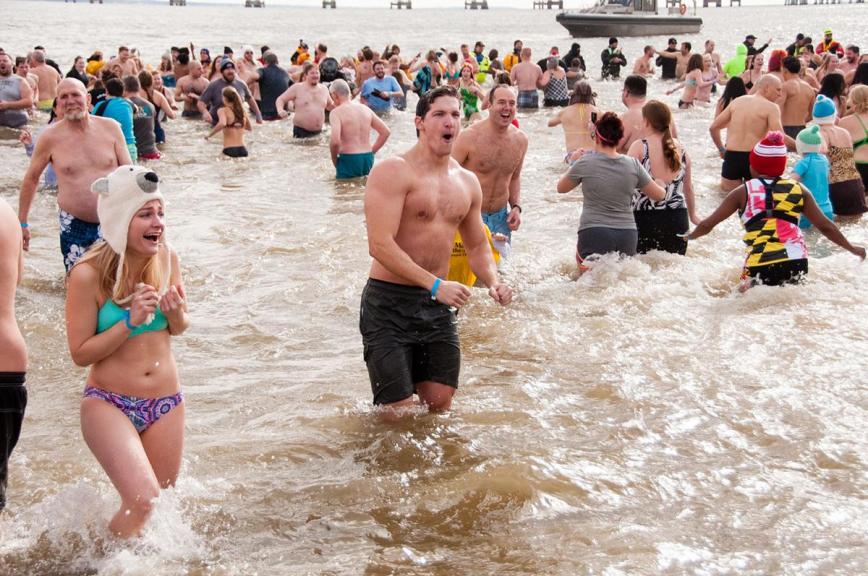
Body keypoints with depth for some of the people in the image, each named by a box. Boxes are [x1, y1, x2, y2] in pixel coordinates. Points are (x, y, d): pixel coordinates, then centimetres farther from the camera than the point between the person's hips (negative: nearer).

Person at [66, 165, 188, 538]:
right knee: (142, 500, -20)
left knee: (160, 501, 16)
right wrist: (130, 322, -23)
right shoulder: (88, 274, -18)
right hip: (108, 404, -5)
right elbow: (80, 353, -13)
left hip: (167, 401, 5)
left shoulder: (167, 259, -5)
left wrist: (176, 314, -13)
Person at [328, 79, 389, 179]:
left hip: (348, 160, -6)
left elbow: (335, 141, -25)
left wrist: (334, 159, -7)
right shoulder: (365, 109, 10)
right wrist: (372, 151, 15)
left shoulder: (336, 112, -10)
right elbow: (386, 132, 11)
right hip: (368, 159, 6)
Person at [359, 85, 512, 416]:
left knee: (440, 406, 6)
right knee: (396, 415, -5)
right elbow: (380, 245, -22)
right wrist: (434, 284, -28)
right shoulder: (393, 172, -12)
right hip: (389, 304, -6)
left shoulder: (467, 182, 12)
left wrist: (493, 281, 0)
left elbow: (477, 245, 23)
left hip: (438, 306, 6)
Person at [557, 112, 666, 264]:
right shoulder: (633, 165, 4)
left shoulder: (585, 162, -4)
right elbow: (659, 195, 15)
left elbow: (561, 188, 14)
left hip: (593, 234, -3)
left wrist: (575, 162, 27)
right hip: (627, 236, 3)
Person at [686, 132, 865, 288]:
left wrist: (691, 236, 32)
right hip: (796, 262, 2)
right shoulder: (799, 190, 12)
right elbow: (825, 226, 16)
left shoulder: (743, 192, 7)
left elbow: (707, 225, 11)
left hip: (759, 266, -2)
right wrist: (852, 248, 30)